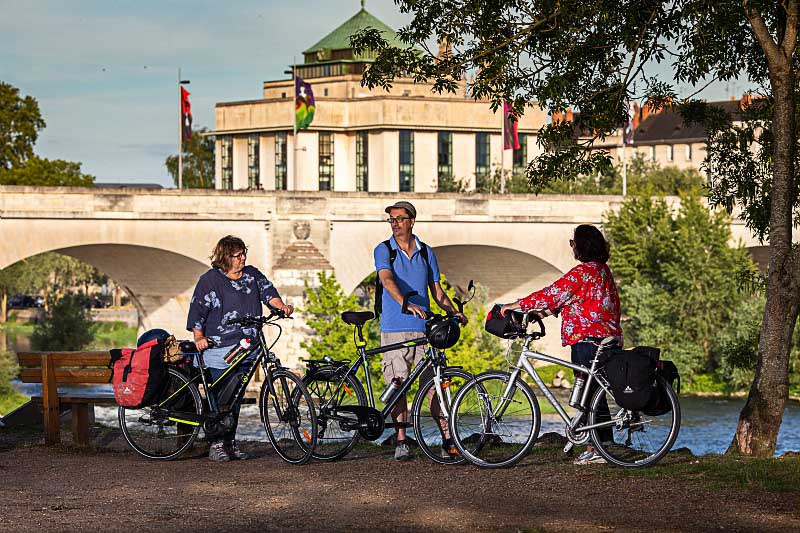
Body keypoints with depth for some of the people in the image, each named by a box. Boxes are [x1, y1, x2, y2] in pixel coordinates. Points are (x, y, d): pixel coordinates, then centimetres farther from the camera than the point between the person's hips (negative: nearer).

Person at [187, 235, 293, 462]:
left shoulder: (252, 274, 13)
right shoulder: (210, 280, -3)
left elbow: (267, 291, 8)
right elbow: (197, 309, -4)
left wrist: (281, 306, -13)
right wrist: (199, 337, -15)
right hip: (218, 349, -5)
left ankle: (231, 441, 16)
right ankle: (217, 444, -4)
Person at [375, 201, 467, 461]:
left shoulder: (426, 253, 13)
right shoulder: (384, 250, 3)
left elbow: (437, 291, 17)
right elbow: (387, 279, -16)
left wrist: (454, 312, 0)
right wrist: (405, 303, -33)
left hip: (424, 326, 2)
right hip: (394, 329, -2)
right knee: (397, 385, -2)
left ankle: (448, 440, -3)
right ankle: (401, 442, 3)